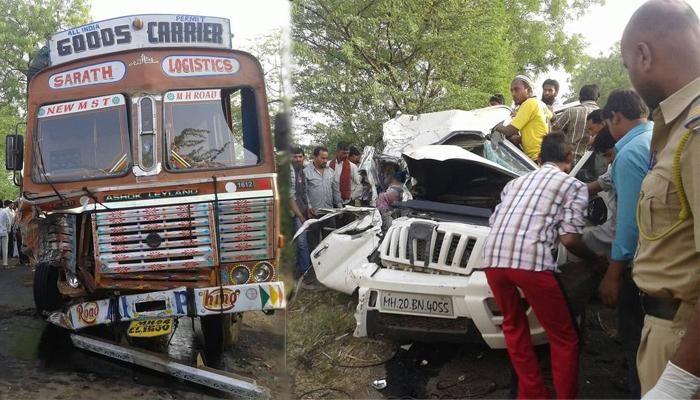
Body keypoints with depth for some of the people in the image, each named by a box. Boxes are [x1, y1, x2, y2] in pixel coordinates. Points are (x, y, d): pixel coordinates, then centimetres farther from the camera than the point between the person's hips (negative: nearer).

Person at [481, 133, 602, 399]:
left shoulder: (517, 181, 29)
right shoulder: (574, 185, 13)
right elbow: (569, 238, 2)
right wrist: (594, 258, 21)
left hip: (492, 258, 6)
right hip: (530, 260, -5)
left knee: (513, 327, 23)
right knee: (564, 337, 10)